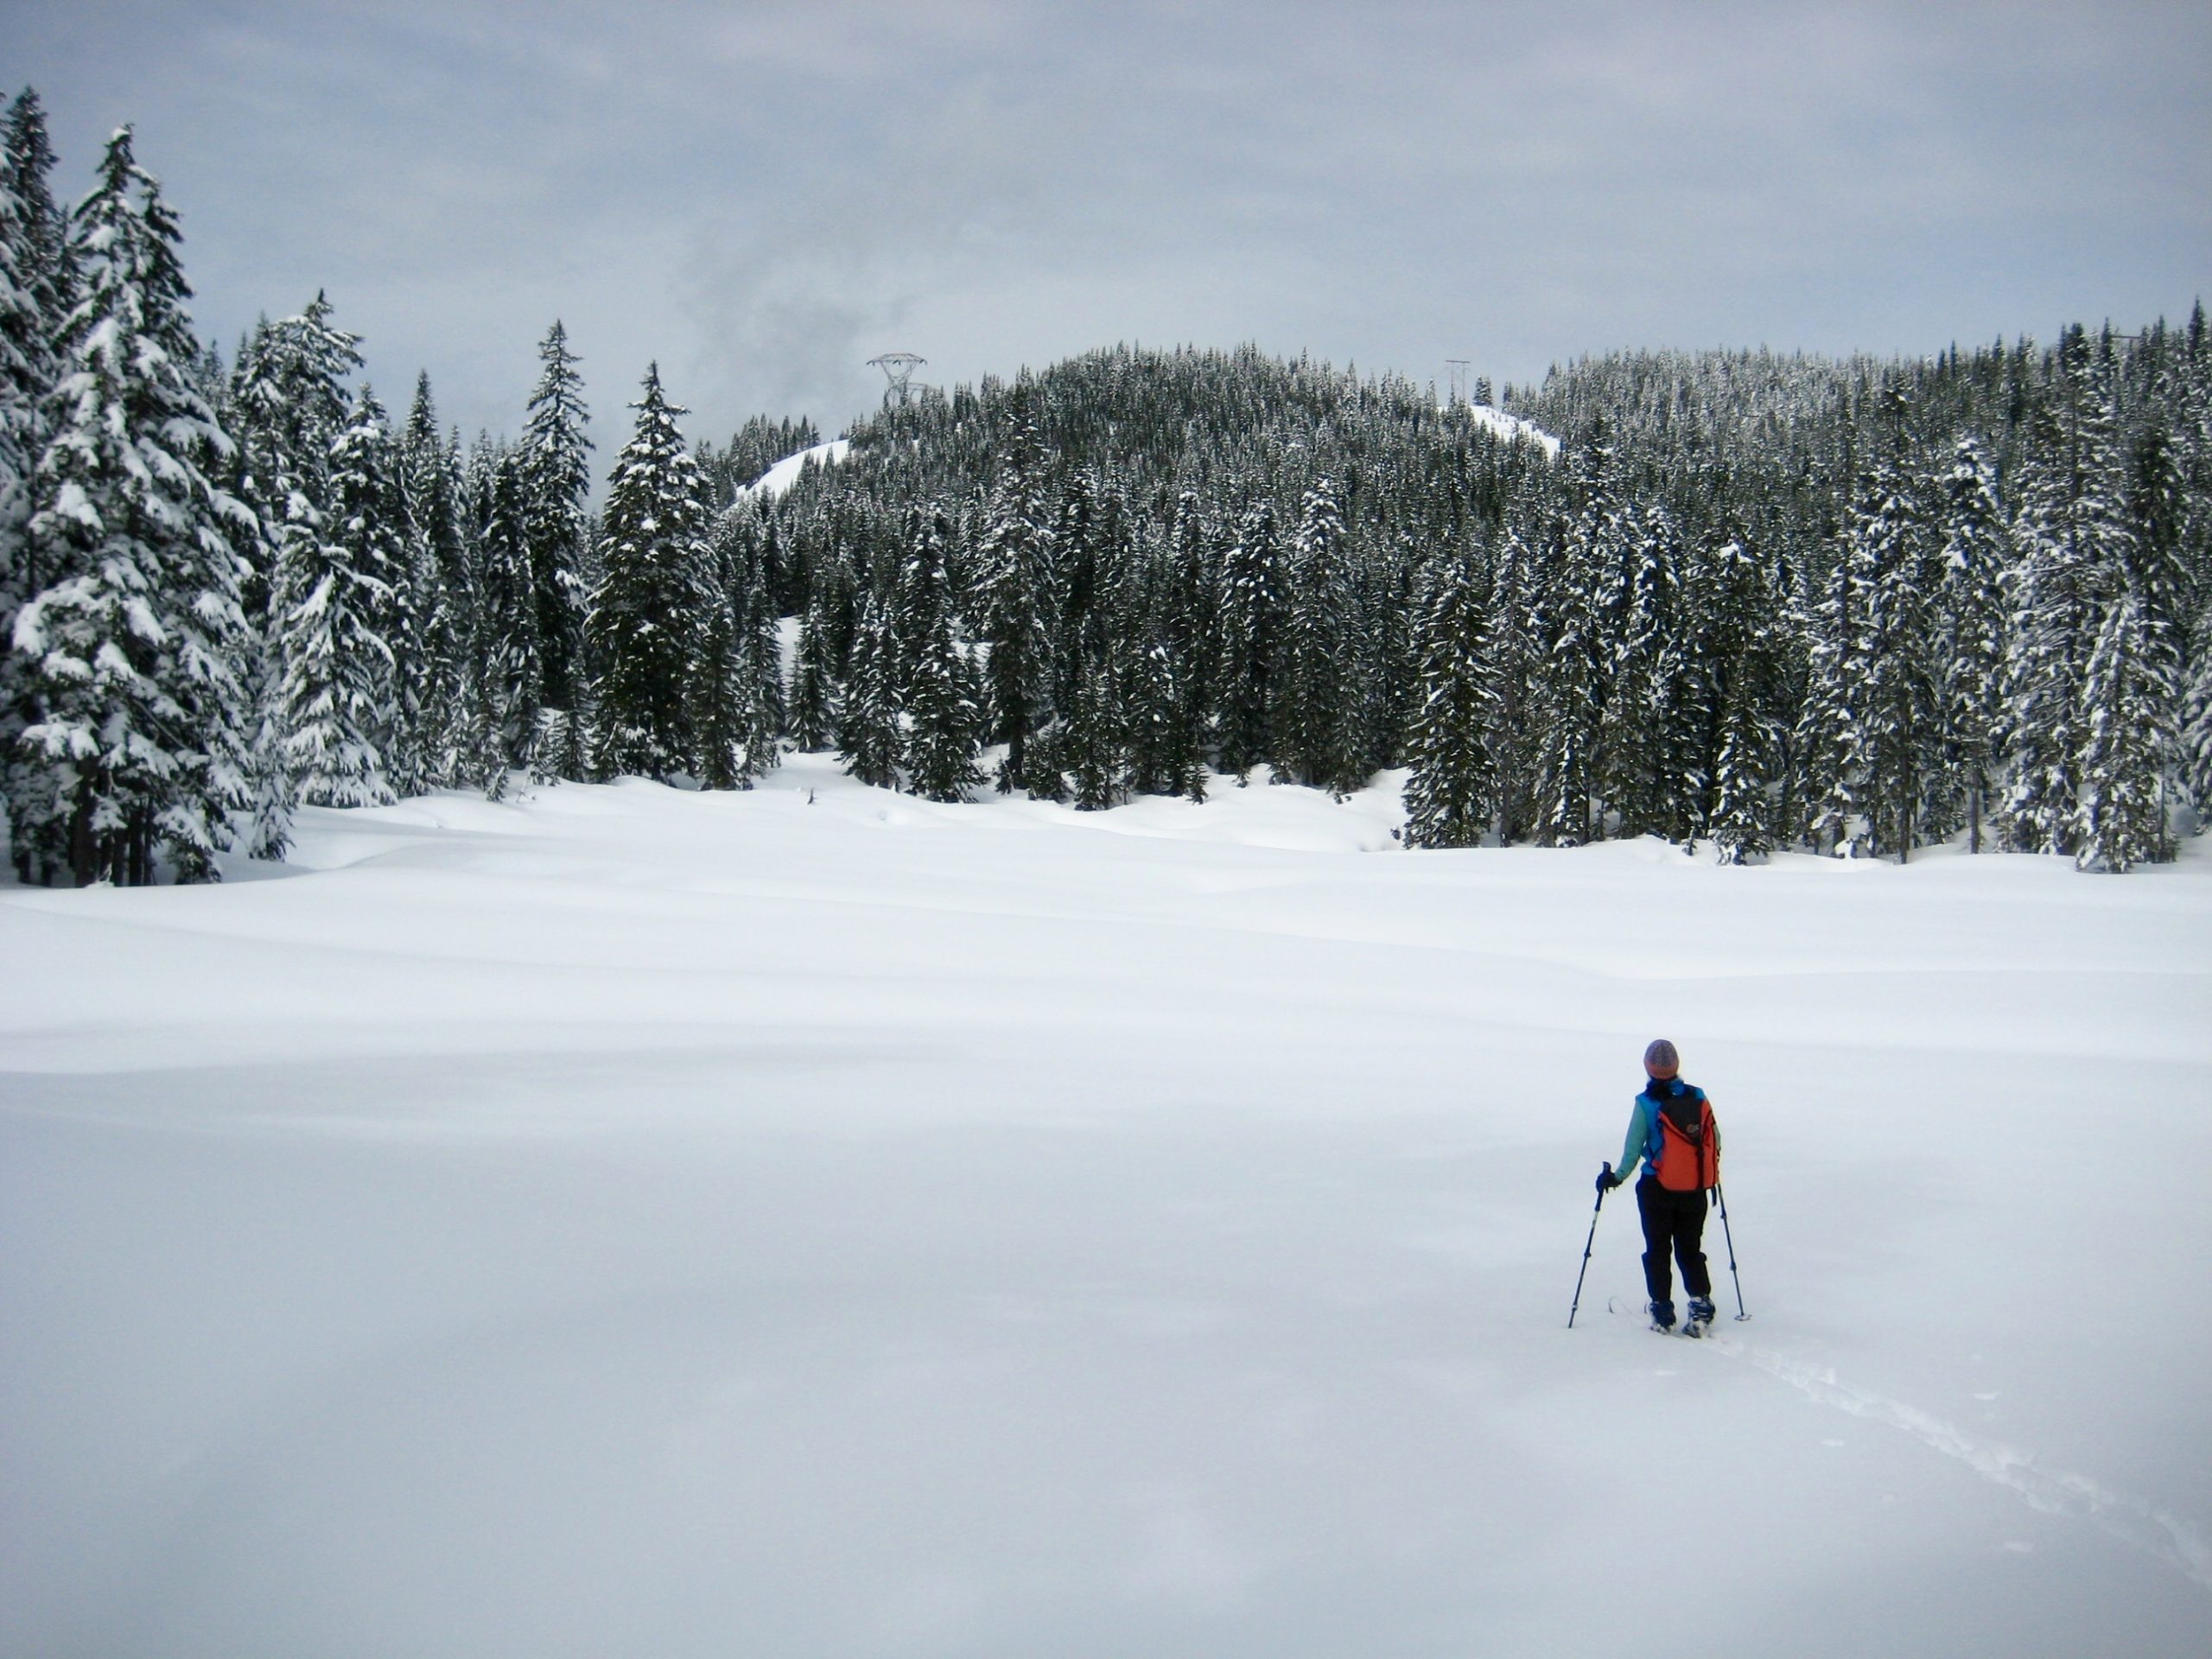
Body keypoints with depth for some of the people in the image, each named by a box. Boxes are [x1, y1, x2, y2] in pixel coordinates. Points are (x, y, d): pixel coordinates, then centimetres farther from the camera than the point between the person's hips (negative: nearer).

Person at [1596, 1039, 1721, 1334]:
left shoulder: (1646, 1104, -13)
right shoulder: (1698, 1097, -2)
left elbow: (1633, 1149, -11)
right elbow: (1715, 1139, 4)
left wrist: (1617, 1177, 2)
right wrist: (1710, 1171, 20)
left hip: (1658, 1188, -3)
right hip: (1695, 1189, 3)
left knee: (1658, 1251, 10)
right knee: (1691, 1250, 15)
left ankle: (1663, 1312, 9)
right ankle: (1701, 1305, 5)